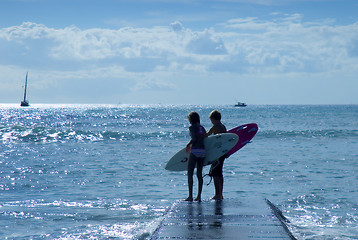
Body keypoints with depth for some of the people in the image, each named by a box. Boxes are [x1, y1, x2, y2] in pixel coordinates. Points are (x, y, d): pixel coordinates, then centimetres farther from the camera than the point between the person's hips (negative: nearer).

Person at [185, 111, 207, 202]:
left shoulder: (192, 127, -4)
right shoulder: (202, 127, 15)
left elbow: (194, 138, -16)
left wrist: (188, 145, 1)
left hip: (195, 151, -6)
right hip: (203, 151, 6)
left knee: (190, 174, 1)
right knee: (199, 174, 9)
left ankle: (190, 196, -4)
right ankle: (199, 196, 7)